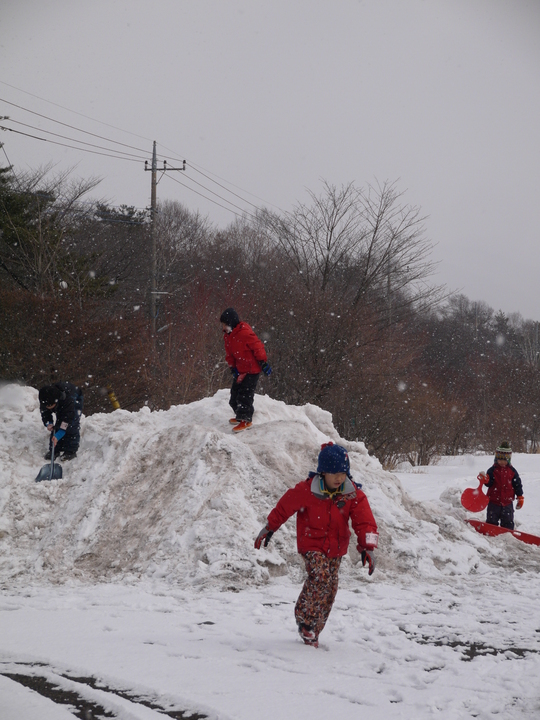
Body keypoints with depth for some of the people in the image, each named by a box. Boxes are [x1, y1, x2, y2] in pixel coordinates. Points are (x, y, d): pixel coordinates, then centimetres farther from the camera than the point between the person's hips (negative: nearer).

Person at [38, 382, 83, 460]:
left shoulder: (67, 399, -47)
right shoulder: (44, 401, -31)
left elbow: (68, 418, -44)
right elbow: (45, 413, -12)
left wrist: (58, 436, -47)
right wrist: (48, 423, -33)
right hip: (61, 406, 5)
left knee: (72, 425, -18)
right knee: (58, 424, -7)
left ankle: (71, 451, -13)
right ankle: (54, 450, 0)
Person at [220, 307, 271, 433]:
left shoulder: (244, 333, -22)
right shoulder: (227, 336, 6)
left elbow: (258, 347, -19)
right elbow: (229, 354, 13)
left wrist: (264, 364, -17)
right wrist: (233, 368, 2)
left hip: (252, 369, -9)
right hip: (240, 369, 9)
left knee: (245, 394, -10)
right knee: (235, 392, 12)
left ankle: (246, 420, 0)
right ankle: (240, 416, 29)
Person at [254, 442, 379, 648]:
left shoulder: (353, 494, -9)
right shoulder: (306, 490, -17)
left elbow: (365, 521, -10)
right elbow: (284, 507, -2)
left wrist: (368, 547, -24)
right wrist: (269, 528, 9)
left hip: (336, 549, 4)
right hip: (312, 545, -4)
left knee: (330, 587, 2)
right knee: (320, 576, -28)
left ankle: (313, 632, 17)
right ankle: (305, 619, -13)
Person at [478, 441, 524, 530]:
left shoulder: (512, 471, 2)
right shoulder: (492, 470, -2)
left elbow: (517, 485, 7)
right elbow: (489, 483, -7)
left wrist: (520, 497, 6)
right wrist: (485, 480, -29)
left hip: (507, 502, 1)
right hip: (494, 501, -1)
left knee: (508, 523, 6)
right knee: (492, 522, 5)